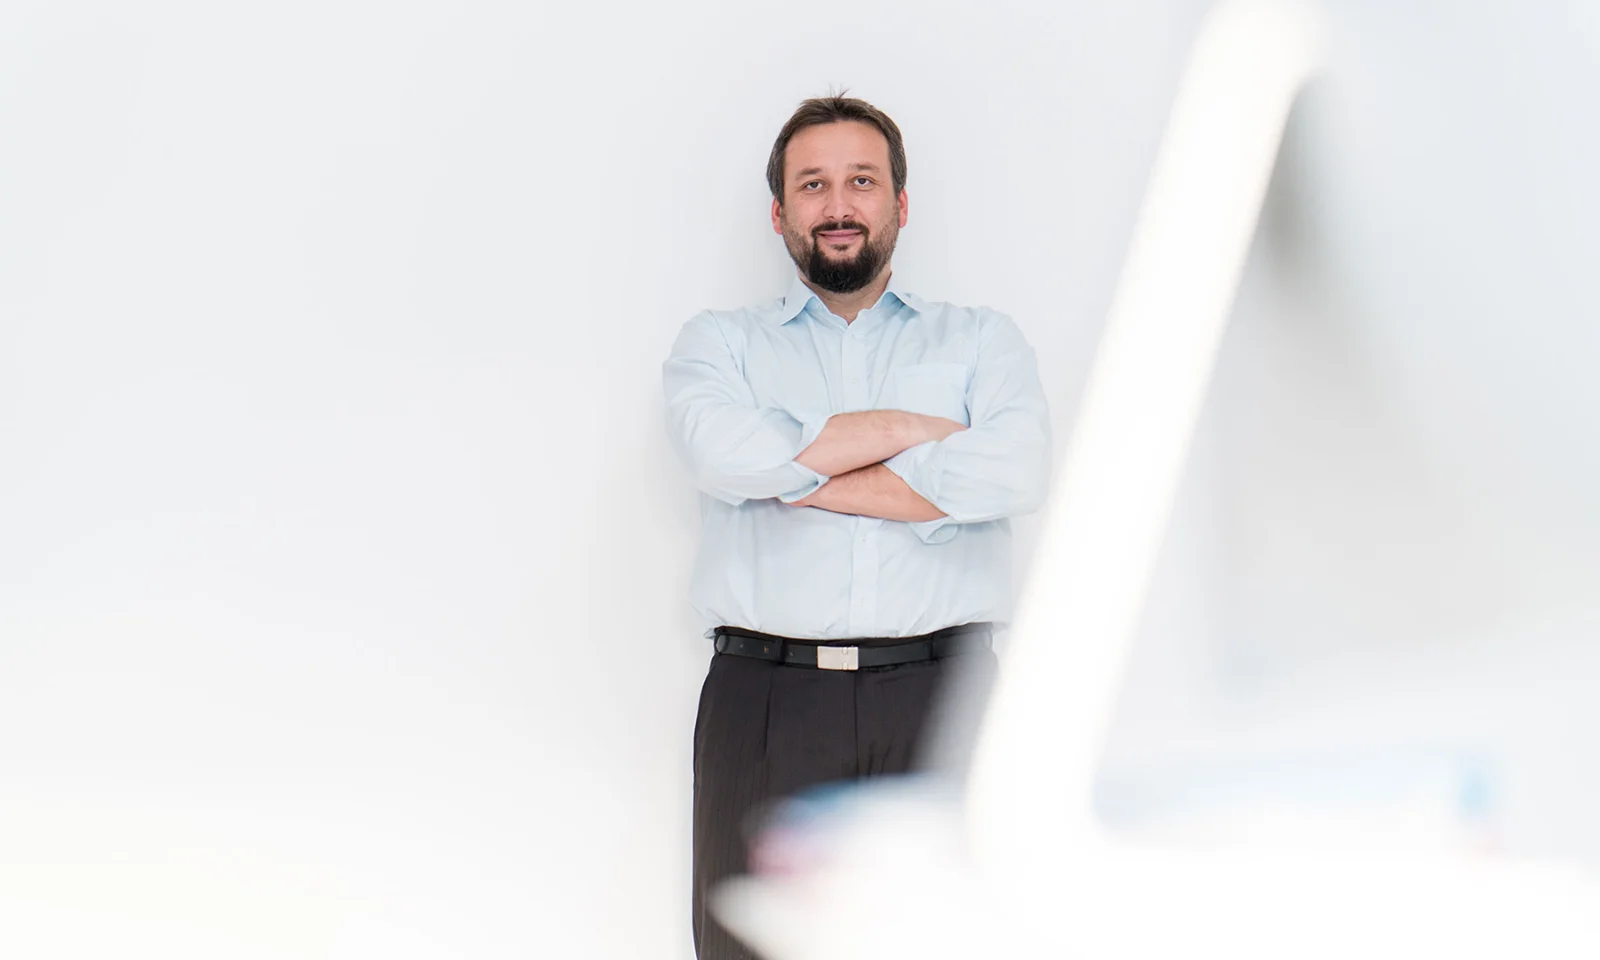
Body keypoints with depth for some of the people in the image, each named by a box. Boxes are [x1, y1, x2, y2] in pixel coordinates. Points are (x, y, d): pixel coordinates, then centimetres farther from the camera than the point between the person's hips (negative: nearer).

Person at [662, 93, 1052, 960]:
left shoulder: (981, 340, 15)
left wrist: (800, 478, -5)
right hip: (765, 700, 0)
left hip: (939, 695, 0)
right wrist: (913, 428, -2)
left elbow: (1017, 471, -7)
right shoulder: (720, 343, 16)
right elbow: (728, 455, -8)